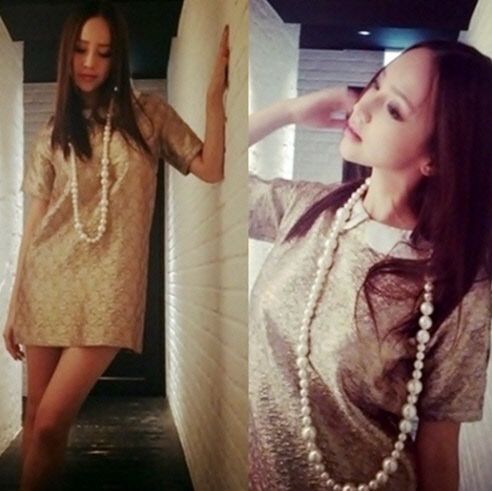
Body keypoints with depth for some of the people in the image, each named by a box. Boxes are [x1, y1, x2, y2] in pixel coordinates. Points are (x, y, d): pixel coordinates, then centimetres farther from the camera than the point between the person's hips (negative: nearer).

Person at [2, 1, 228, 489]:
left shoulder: (148, 115, 5)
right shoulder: (54, 132, 11)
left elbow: (211, 169, -5)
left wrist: (215, 91, -12)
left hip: (107, 286, -3)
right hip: (48, 281, 3)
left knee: (51, 422, -9)